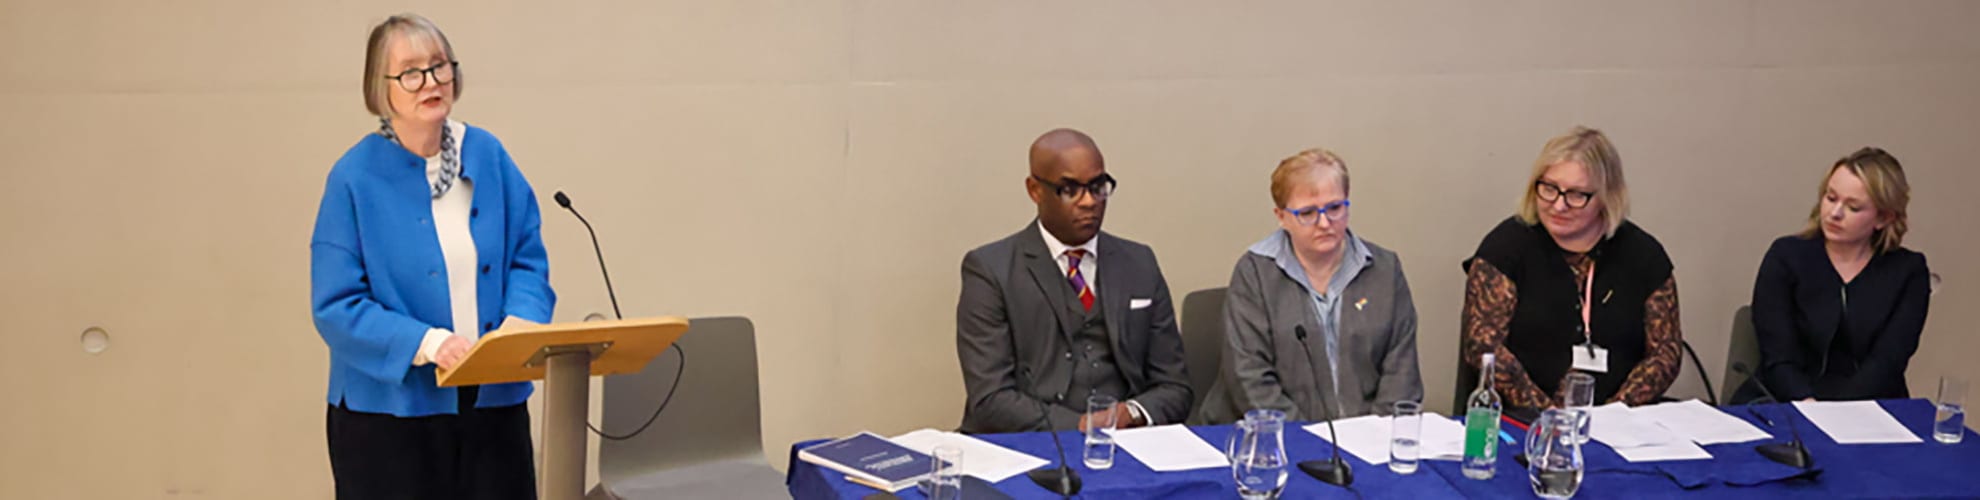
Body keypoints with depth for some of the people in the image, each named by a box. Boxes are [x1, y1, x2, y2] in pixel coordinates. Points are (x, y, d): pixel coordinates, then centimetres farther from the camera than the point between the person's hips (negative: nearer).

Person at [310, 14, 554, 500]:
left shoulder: (488, 156, 3)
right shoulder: (356, 178, -9)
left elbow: (527, 257, 7)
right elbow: (337, 308, -12)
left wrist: (521, 322, -13)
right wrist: (427, 342, -25)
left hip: (493, 401, 4)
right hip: (390, 408, -3)